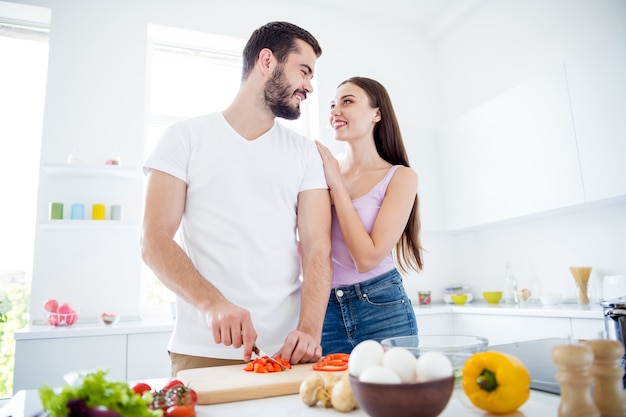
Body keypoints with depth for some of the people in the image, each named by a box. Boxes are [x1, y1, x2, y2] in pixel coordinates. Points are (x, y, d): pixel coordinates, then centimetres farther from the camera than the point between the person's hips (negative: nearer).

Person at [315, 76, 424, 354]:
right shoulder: (322, 172, 3)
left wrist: (337, 184, -13)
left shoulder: (400, 177, -6)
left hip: (382, 310, -2)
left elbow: (367, 258, -17)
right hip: (327, 312, 3)